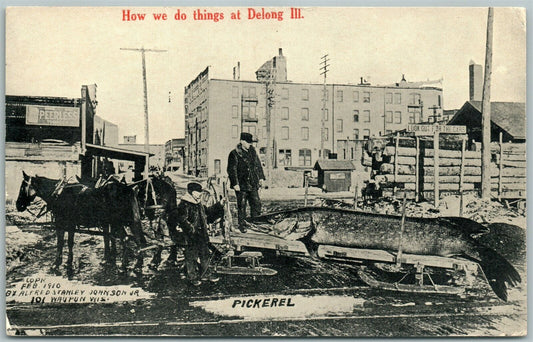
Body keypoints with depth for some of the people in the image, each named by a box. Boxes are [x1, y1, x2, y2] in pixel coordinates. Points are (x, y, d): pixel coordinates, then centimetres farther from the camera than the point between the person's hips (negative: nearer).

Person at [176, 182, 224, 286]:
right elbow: (182, 220, -21)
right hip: (191, 238, -8)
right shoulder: (184, 205, -14)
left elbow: (208, 212, 27)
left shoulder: (200, 205, 13)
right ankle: (193, 277, 16)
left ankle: (205, 274, 30)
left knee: (205, 256, 15)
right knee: (191, 257, 3)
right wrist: (192, 229, -25)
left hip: (202, 236, 8)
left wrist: (219, 205, 20)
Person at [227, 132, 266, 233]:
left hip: (253, 184, 6)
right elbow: (231, 170, -11)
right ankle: (241, 225, 13)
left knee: (256, 203, 5)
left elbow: (258, 164, 19)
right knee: (242, 206, 2)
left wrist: (261, 177, 14)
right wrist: (235, 184, -15)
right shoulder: (234, 154, -9)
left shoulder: (252, 151, 11)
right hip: (241, 185, -5)